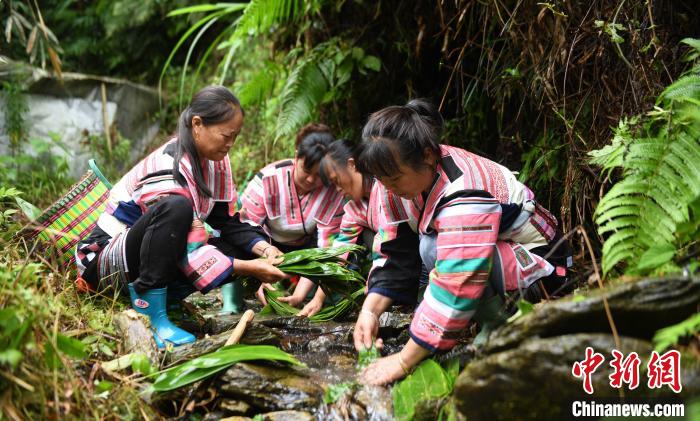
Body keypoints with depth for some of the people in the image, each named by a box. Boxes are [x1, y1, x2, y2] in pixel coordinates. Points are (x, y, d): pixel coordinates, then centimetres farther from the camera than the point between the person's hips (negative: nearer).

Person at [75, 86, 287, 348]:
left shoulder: (215, 161, -1)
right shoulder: (167, 169, -26)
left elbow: (227, 221, 3)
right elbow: (189, 252, -29)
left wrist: (264, 249, -13)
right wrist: (248, 269, -28)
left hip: (162, 265, 9)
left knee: (244, 247, -10)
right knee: (176, 208, -37)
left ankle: (158, 295, -1)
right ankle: (150, 315, -30)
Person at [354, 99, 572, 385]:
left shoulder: (464, 196, -32)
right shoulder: (425, 170, -7)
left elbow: (457, 285, -37)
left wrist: (403, 361, -32)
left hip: (538, 270, -10)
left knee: (434, 249, -29)